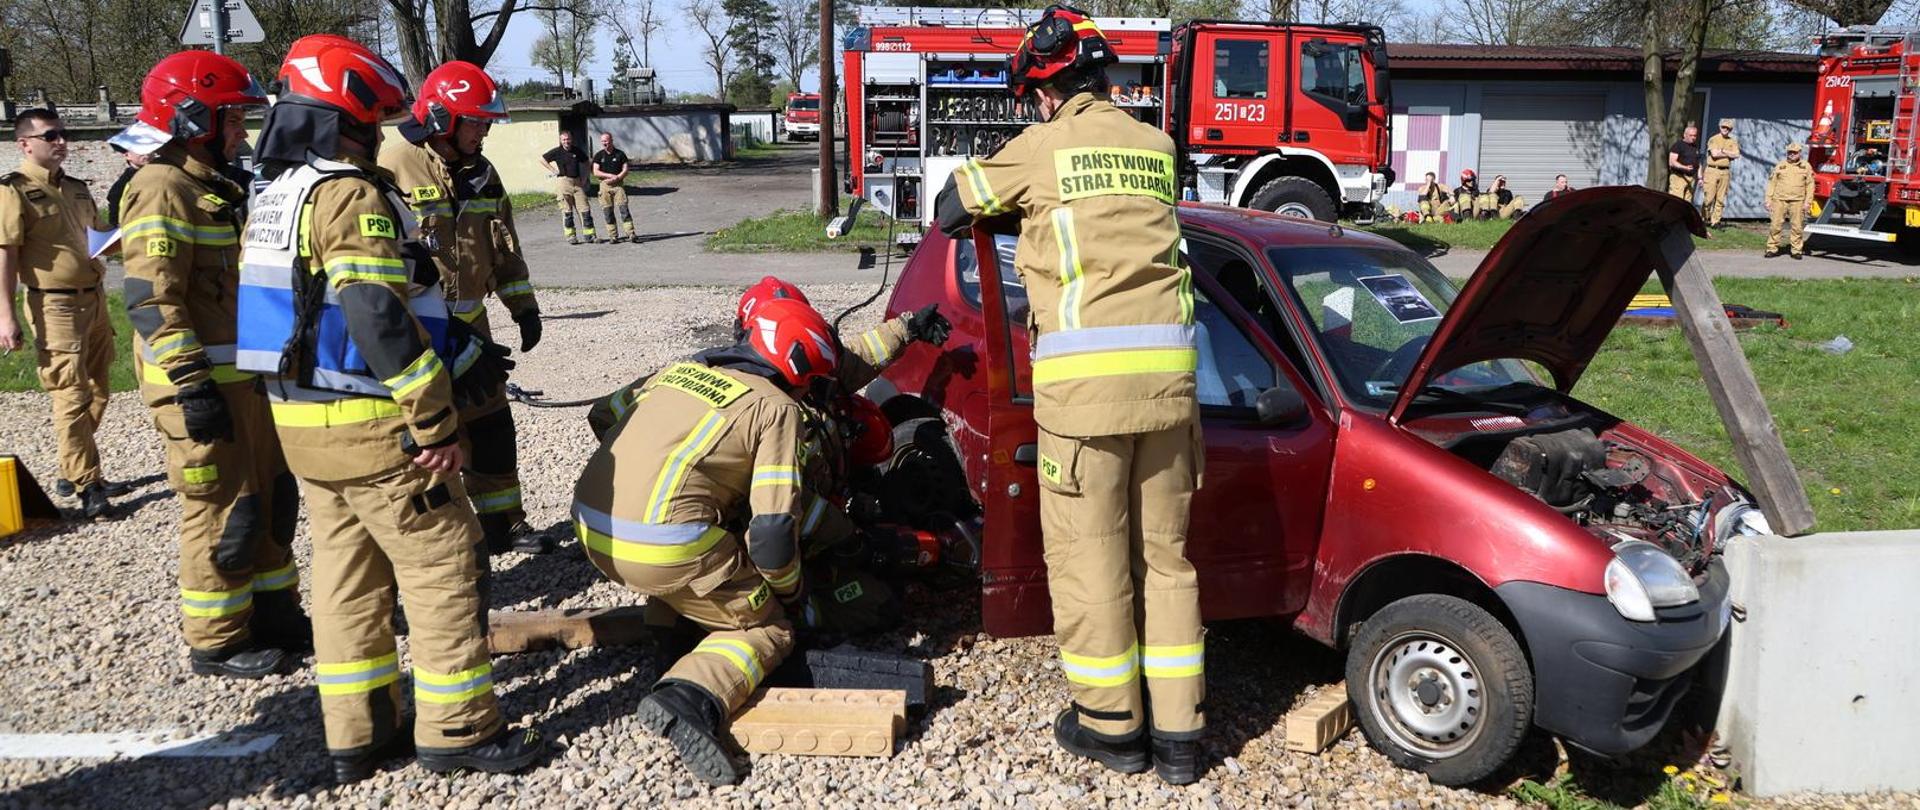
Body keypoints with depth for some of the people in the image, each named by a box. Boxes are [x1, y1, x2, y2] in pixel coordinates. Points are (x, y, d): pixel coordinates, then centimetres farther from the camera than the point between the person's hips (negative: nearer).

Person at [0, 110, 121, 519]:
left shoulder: (76, 188, 14)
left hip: (93, 300, 8)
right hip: (55, 306, -8)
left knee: (96, 392, 13)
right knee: (72, 398, -5)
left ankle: (74, 471, 27)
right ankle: (87, 486, 0)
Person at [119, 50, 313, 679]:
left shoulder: (220, 188, 16)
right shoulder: (163, 191, -14)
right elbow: (151, 301, -21)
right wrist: (191, 388, -24)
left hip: (245, 375, 10)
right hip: (200, 383, -9)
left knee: (272, 497, 16)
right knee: (224, 513, -1)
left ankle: (274, 614, 30)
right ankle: (216, 643, 13)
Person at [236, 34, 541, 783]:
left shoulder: (274, 197, 13)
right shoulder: (352, 197, -17)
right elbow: (380, 319, -26)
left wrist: (461, 352, 14)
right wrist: (436, 422, -19)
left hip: (301, 423, 9)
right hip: (370, 427, -9)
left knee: (345, 576, 14)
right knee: (442, 567, 1)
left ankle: (356, 735, 22)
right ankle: (458, 730, 8)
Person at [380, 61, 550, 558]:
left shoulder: (480, 173, 10)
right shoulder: (394, 168, -14)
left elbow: (504, 247, 17)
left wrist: (523, 307, 13)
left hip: (469, 325, 8)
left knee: (491, 424, 14)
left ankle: (503, 522, 27)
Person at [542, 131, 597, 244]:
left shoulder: (577, 151, 7)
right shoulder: (557, 152, -1)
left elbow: (585, 163, 22)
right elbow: (542, 159, 6)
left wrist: (584, 178, 11)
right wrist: (553, 170, -1)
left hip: (577, 182, 3)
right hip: (563, 181, -3)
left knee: (585, 209, -3)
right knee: (567, 211, 0)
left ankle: (589, 235, 1)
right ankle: (571, 236, 5)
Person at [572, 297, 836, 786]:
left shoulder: (680, 370, 17)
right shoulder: (776, 406, -2)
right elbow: (772, 527, -9)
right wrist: (790, 590, 9)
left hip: (589, 526, 8)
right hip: (664, 549, -8)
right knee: (770, 629, 9)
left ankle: (669, 611, 14)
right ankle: (689, 699, -15)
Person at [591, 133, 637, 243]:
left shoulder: (620, 154, 6)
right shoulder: (598, 155, 8)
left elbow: (625, 170, 2)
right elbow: (596, 172, 1)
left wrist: (616, 178, -13)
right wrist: (610, 175, -10)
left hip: (618, 184, -2)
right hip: (604, 185, 2)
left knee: (624, 208, -11)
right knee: (607, 211, 1)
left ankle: (631, 234, -12)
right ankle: (613, 236, 6)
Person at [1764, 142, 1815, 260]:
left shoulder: (1806, 167, 9)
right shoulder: (1780, 166, 11)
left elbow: (1810, 185, 7)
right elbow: (1772, 183, 10)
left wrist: (1807, 202, -2)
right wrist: (1768, 200, 2)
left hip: (1797, 201, -1)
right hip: (1779, 200, 1)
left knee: (1797, 226, -1)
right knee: (1775, 225, -2)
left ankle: (1796, 250, 6)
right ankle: (1772, 249, 4)